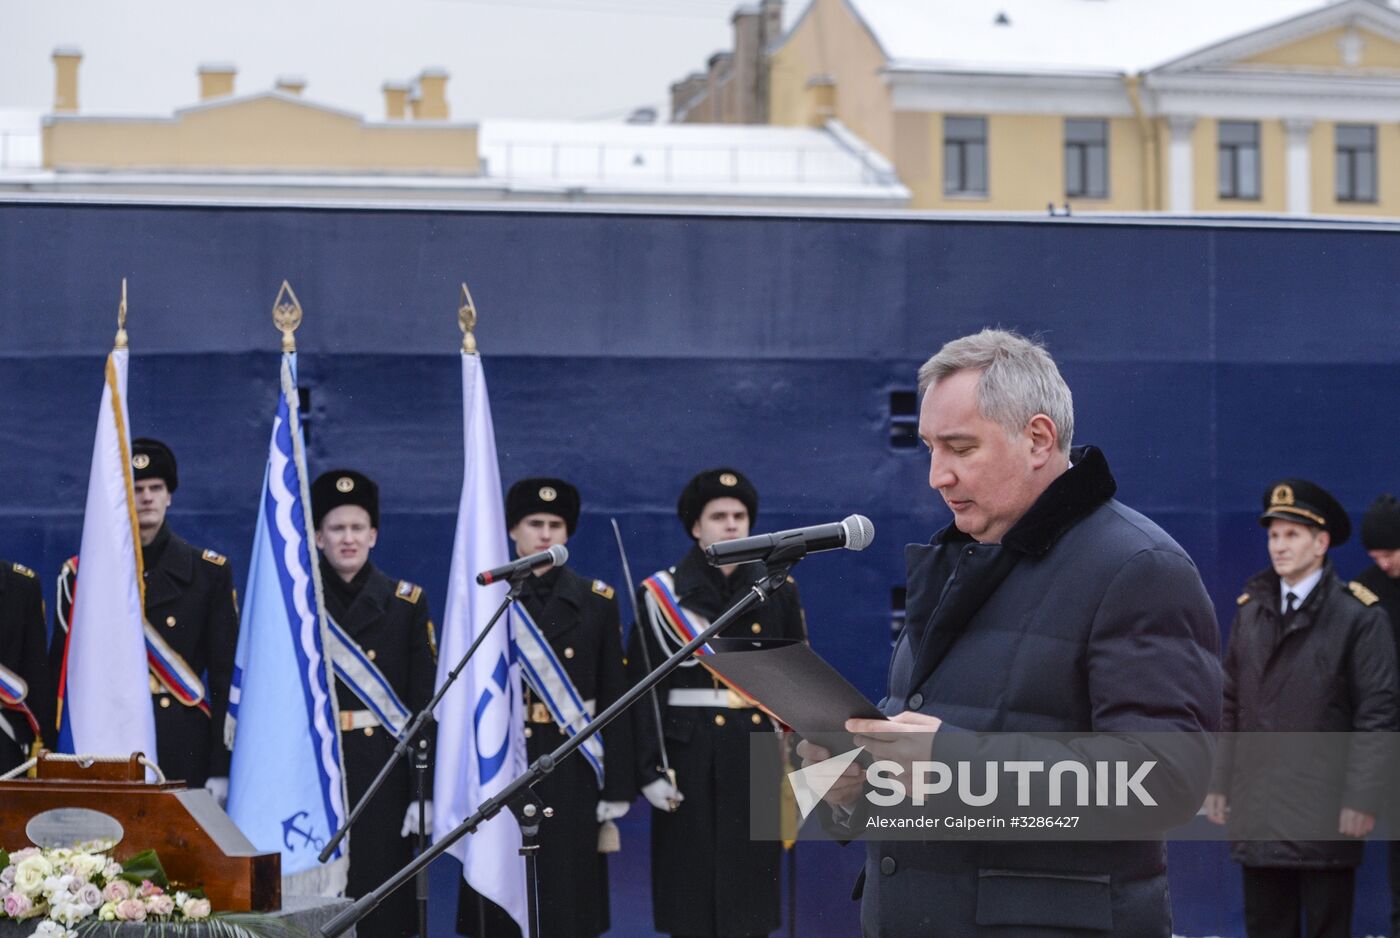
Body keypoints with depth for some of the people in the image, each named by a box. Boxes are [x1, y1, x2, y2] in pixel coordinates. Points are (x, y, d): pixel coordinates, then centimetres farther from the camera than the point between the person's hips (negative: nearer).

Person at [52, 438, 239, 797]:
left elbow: (225, 673, 4)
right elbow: (61, 672, 7)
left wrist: (221, 767, -2)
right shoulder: (80, 575, 8)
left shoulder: (209, 572, 7)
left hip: (185, 753, 0)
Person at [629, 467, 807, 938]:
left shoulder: (779, 590, 8)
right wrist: (649, 770, -11)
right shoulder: (662, 594, 0)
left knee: (751, 879, 4)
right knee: (690, 886, 1)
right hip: (690, 757, -2)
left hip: (757, 754, 2)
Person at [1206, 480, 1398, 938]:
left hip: (1325, 813, -5)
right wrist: (1218, 783, 9)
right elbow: (1230, 705, 15)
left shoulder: (1359, 617, -3)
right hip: (1258, 811, 5)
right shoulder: (1251, 611, 13)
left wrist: (1362, 799, -13)